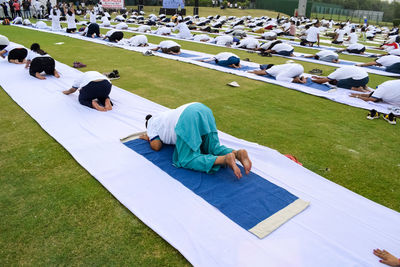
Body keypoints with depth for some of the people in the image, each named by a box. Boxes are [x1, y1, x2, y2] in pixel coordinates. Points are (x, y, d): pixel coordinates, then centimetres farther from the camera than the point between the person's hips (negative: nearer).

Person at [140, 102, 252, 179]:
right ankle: (237, 153, -12)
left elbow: (156, 146, 17)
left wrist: (149, 138, 35)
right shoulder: (162, 116, 44)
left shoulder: (152, 123, 25)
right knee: (214, 149, 17)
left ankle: (225, 159, -28)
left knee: (186, 161, -8)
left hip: (188, 117, -8)